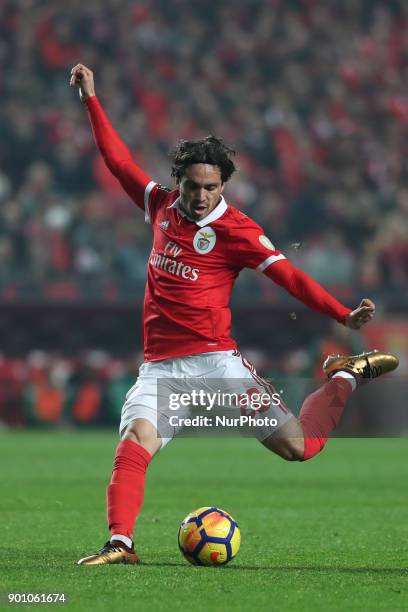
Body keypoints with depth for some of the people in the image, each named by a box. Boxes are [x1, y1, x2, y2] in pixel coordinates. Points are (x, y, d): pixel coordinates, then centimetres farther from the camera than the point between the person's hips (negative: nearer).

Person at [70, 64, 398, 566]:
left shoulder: (233, 228, -4)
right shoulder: (162, 207, 10)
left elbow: (288, 275, -10)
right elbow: (118, 159, 22)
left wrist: (344, 315, -21)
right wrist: (91, 101, 23)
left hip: (214, 362, -3)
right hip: (160, 369, 3)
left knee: (299, 446, -8)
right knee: (135, 443, -26)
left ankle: (345, 378, 18)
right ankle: (120, 543, -31)